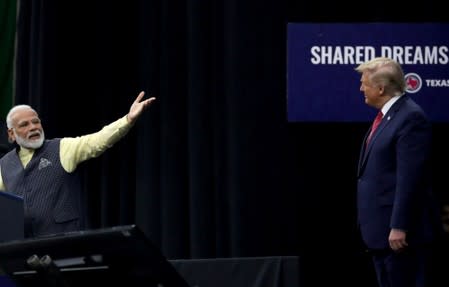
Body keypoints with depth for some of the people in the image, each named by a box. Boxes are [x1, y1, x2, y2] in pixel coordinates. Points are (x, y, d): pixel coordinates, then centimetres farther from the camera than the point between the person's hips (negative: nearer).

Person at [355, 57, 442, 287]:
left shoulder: (411, 117, -15)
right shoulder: (388, 115, 14)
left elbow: (410, 178, -21)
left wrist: (399, 227, -22)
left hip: (402, 232, -10)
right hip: (381, 230, 10)